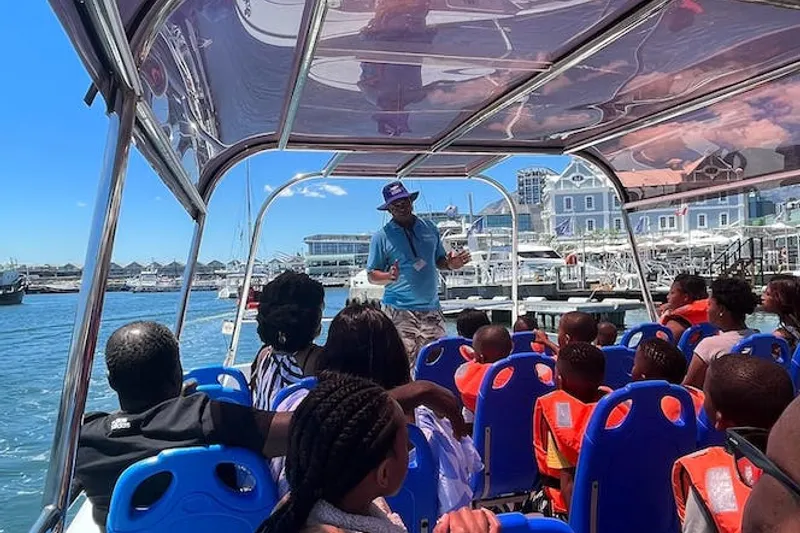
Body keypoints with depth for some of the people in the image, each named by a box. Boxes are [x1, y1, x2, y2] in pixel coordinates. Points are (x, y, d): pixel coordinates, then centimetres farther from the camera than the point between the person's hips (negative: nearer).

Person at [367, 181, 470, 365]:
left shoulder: (430, 228, 12)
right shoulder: (382, 236, 0)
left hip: (431, 308, 4)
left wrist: (450, 265, -1)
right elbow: (372, 275, 1)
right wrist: (389, 277, -19)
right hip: (399, 310, -3)